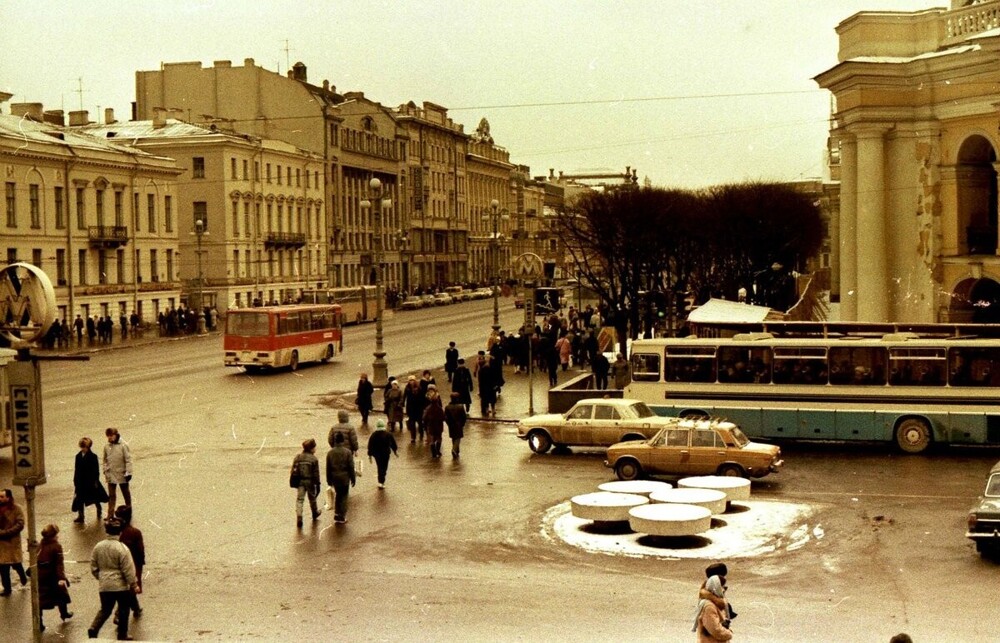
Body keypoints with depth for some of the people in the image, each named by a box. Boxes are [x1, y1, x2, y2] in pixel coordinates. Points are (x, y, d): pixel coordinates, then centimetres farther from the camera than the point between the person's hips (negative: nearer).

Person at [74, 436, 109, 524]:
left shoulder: (93, 456, -12)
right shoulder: (78, 456, 2)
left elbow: (96, 470, -10)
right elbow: (76, 470, 6)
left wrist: (96, 481, -11)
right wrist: (75, 481, 5)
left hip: (91, 481, -4)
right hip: (81, 482, 4)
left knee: (96, 499, 11)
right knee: (79, 499, 2)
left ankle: (99, 513, 32)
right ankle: (80, 516, 11)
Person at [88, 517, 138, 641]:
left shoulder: (98, 546, -1)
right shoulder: (122, 548, -17)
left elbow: (93, 567, 9)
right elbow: (128, 569, -14)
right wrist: (134, 584, -4)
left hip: (104, 585, 4)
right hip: (121, 585, -4)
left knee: (105, 609, 17)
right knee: (123, 610, 11)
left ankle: (94, 628, -3)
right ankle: (122, 635, 18)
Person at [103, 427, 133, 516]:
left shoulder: (123, 445, -13)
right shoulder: (107, 446, -1)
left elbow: (128, 459, -13)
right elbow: (105, 460, 10)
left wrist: (128, 472, -15)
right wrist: (105, 470, 5)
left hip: (122, 474, -3)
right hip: (111, 474, 3)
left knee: (126, 493, 14)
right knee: (111, 495, 4)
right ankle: (110, 514, 8)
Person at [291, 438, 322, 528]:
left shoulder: (297, 457, -1)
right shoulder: (314, 459, -12)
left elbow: (293, 471, 2)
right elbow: (316, 474, -11)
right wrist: (318, 485, -4)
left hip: (300, 481, 2)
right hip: (310, 482, -2)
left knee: (299, 500, 0)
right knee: (312, 498, 20)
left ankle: (299, 517, -17)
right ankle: (315, 513, 41)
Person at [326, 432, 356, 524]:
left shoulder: (330, 453, -2)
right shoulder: (347, 452, -12)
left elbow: (328, 467, 4)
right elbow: (351, 467, -9)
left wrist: (329, 480, 13)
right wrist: (353, 478, 0)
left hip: (335, 478, 3)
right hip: (344, 478, -3)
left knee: (338, 495, 20)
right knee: (343, 497, 6)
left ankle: (336, 514, 18)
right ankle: (342, 517, 7)